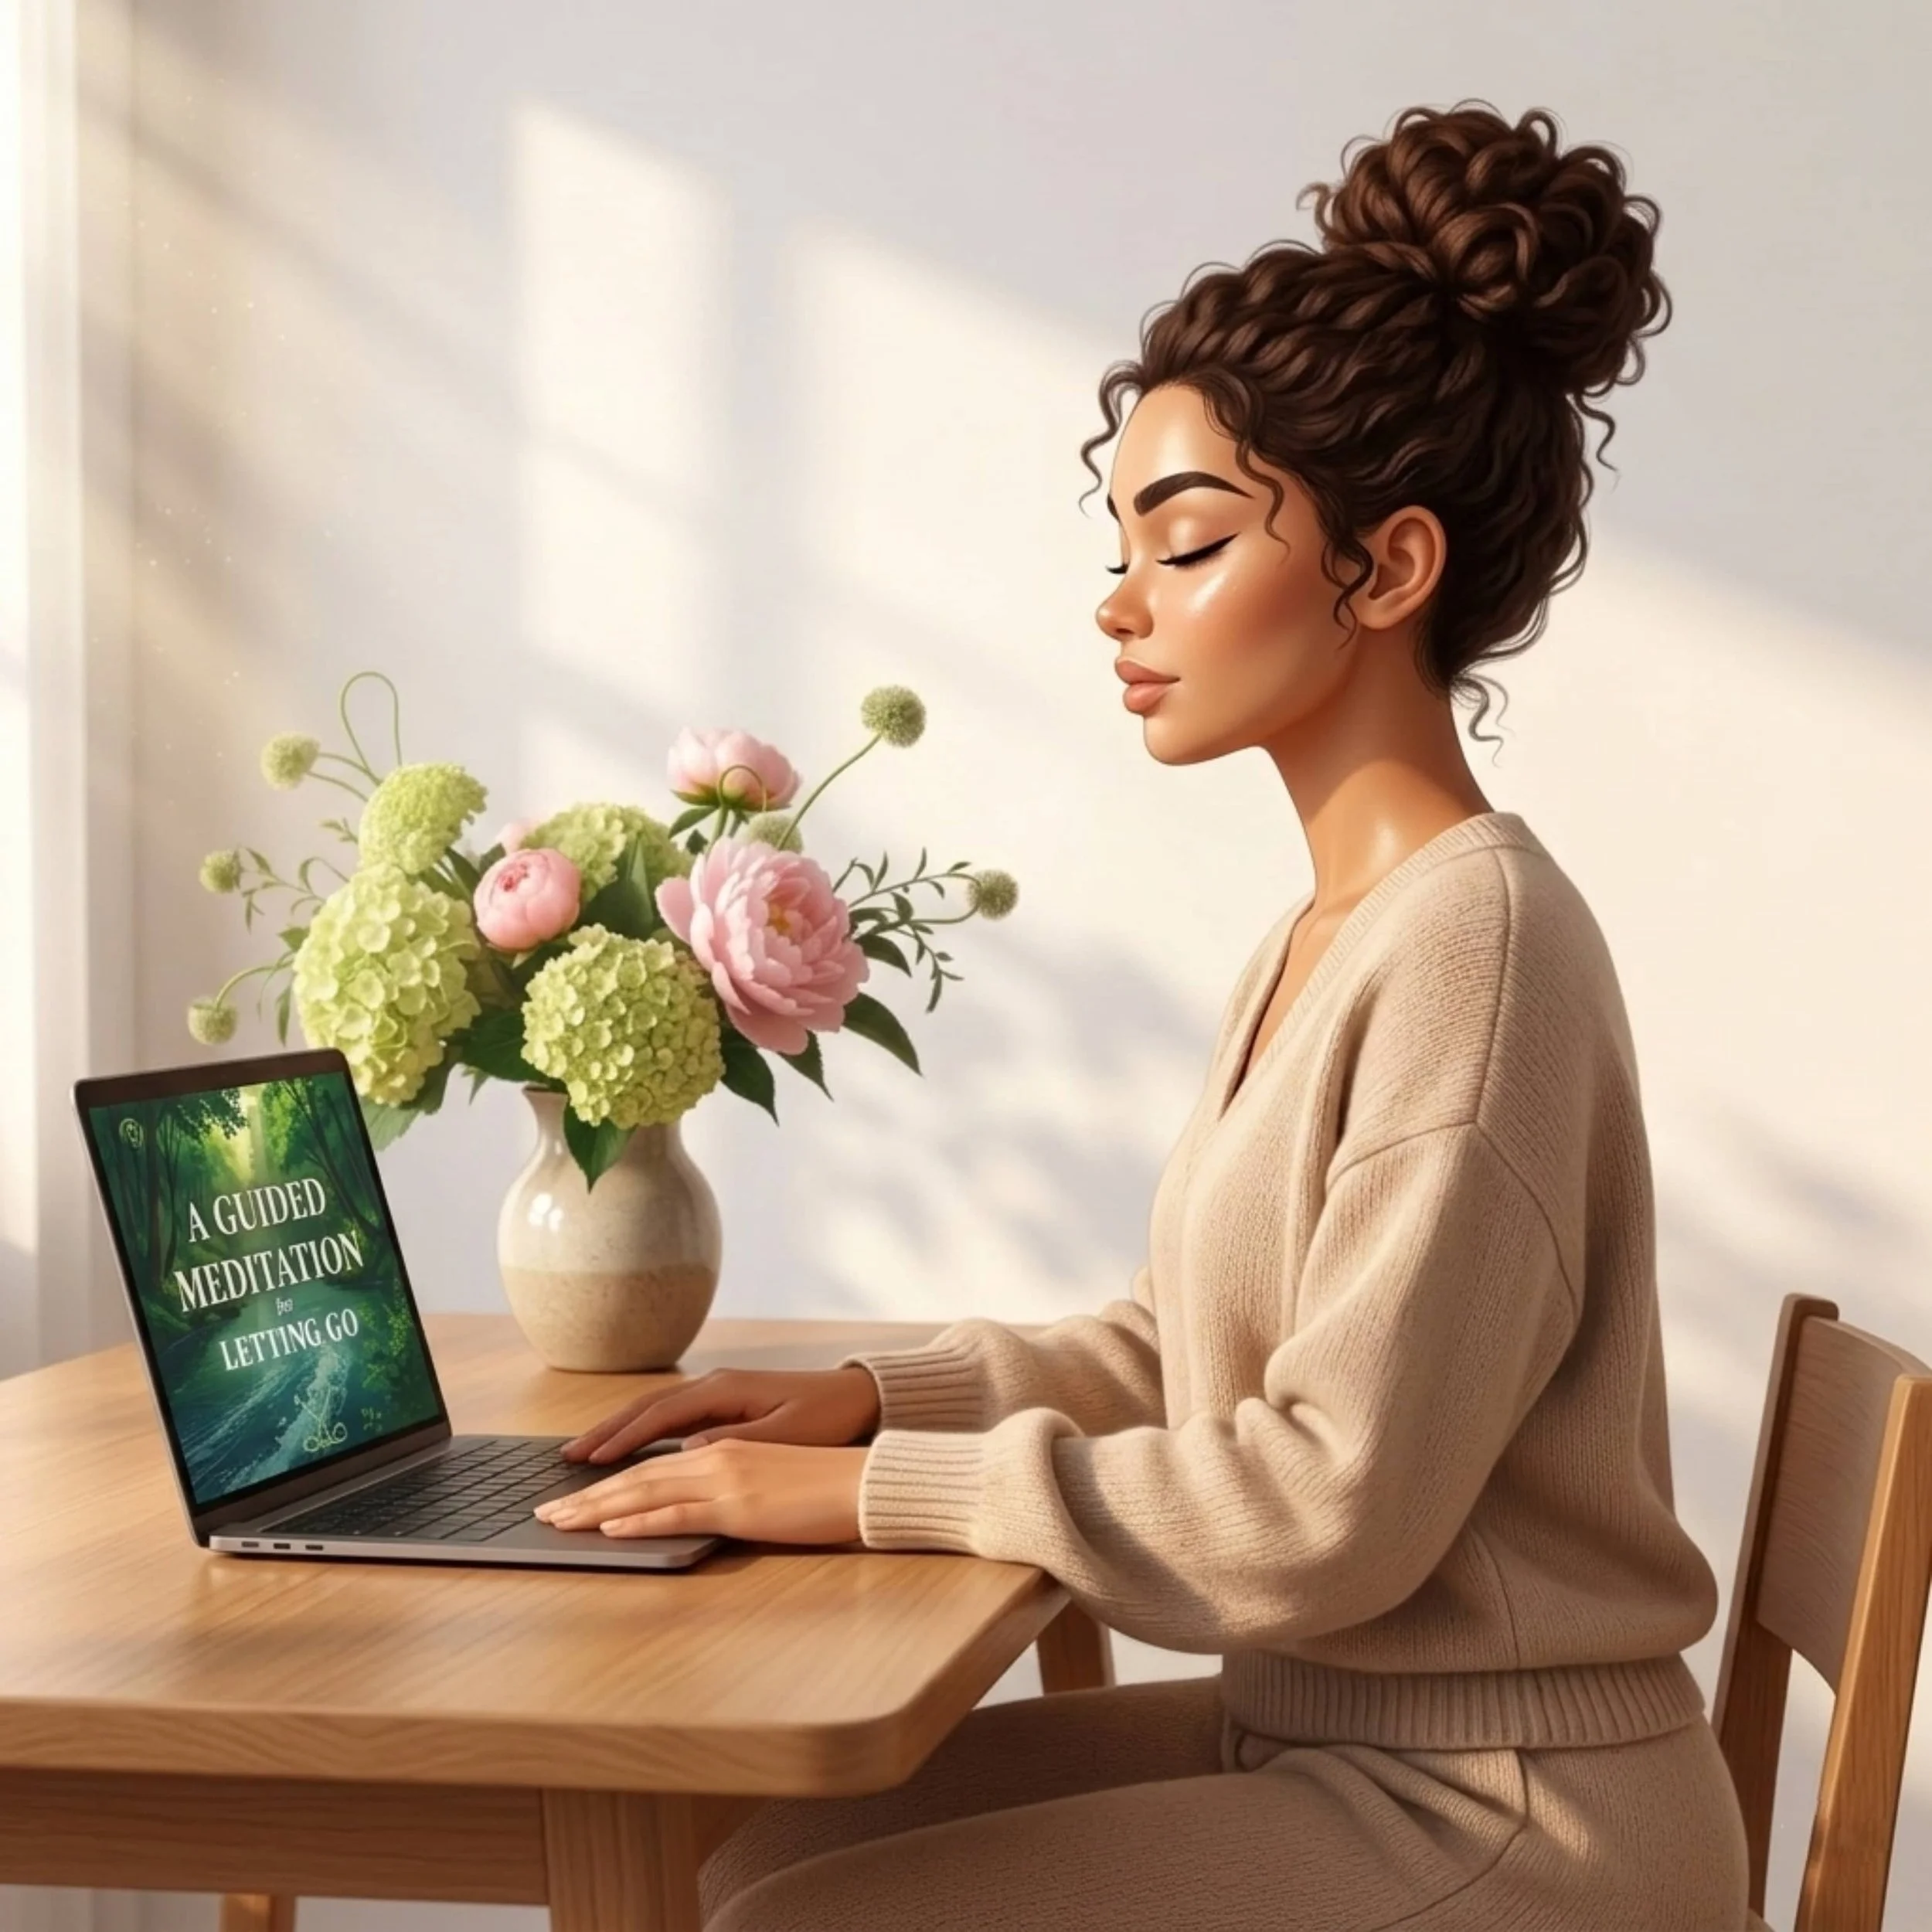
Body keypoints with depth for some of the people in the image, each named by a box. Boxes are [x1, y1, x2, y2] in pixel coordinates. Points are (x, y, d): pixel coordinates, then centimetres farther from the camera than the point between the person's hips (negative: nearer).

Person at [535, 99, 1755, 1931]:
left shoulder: (1472, 940, -21)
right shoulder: (1318, 937, 8)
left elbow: (1333, 1507, -23)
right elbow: (1168, 1348, 15)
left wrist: (876, 1486, -18)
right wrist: (876, 1392, 0)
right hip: (1320, 1734, 8)